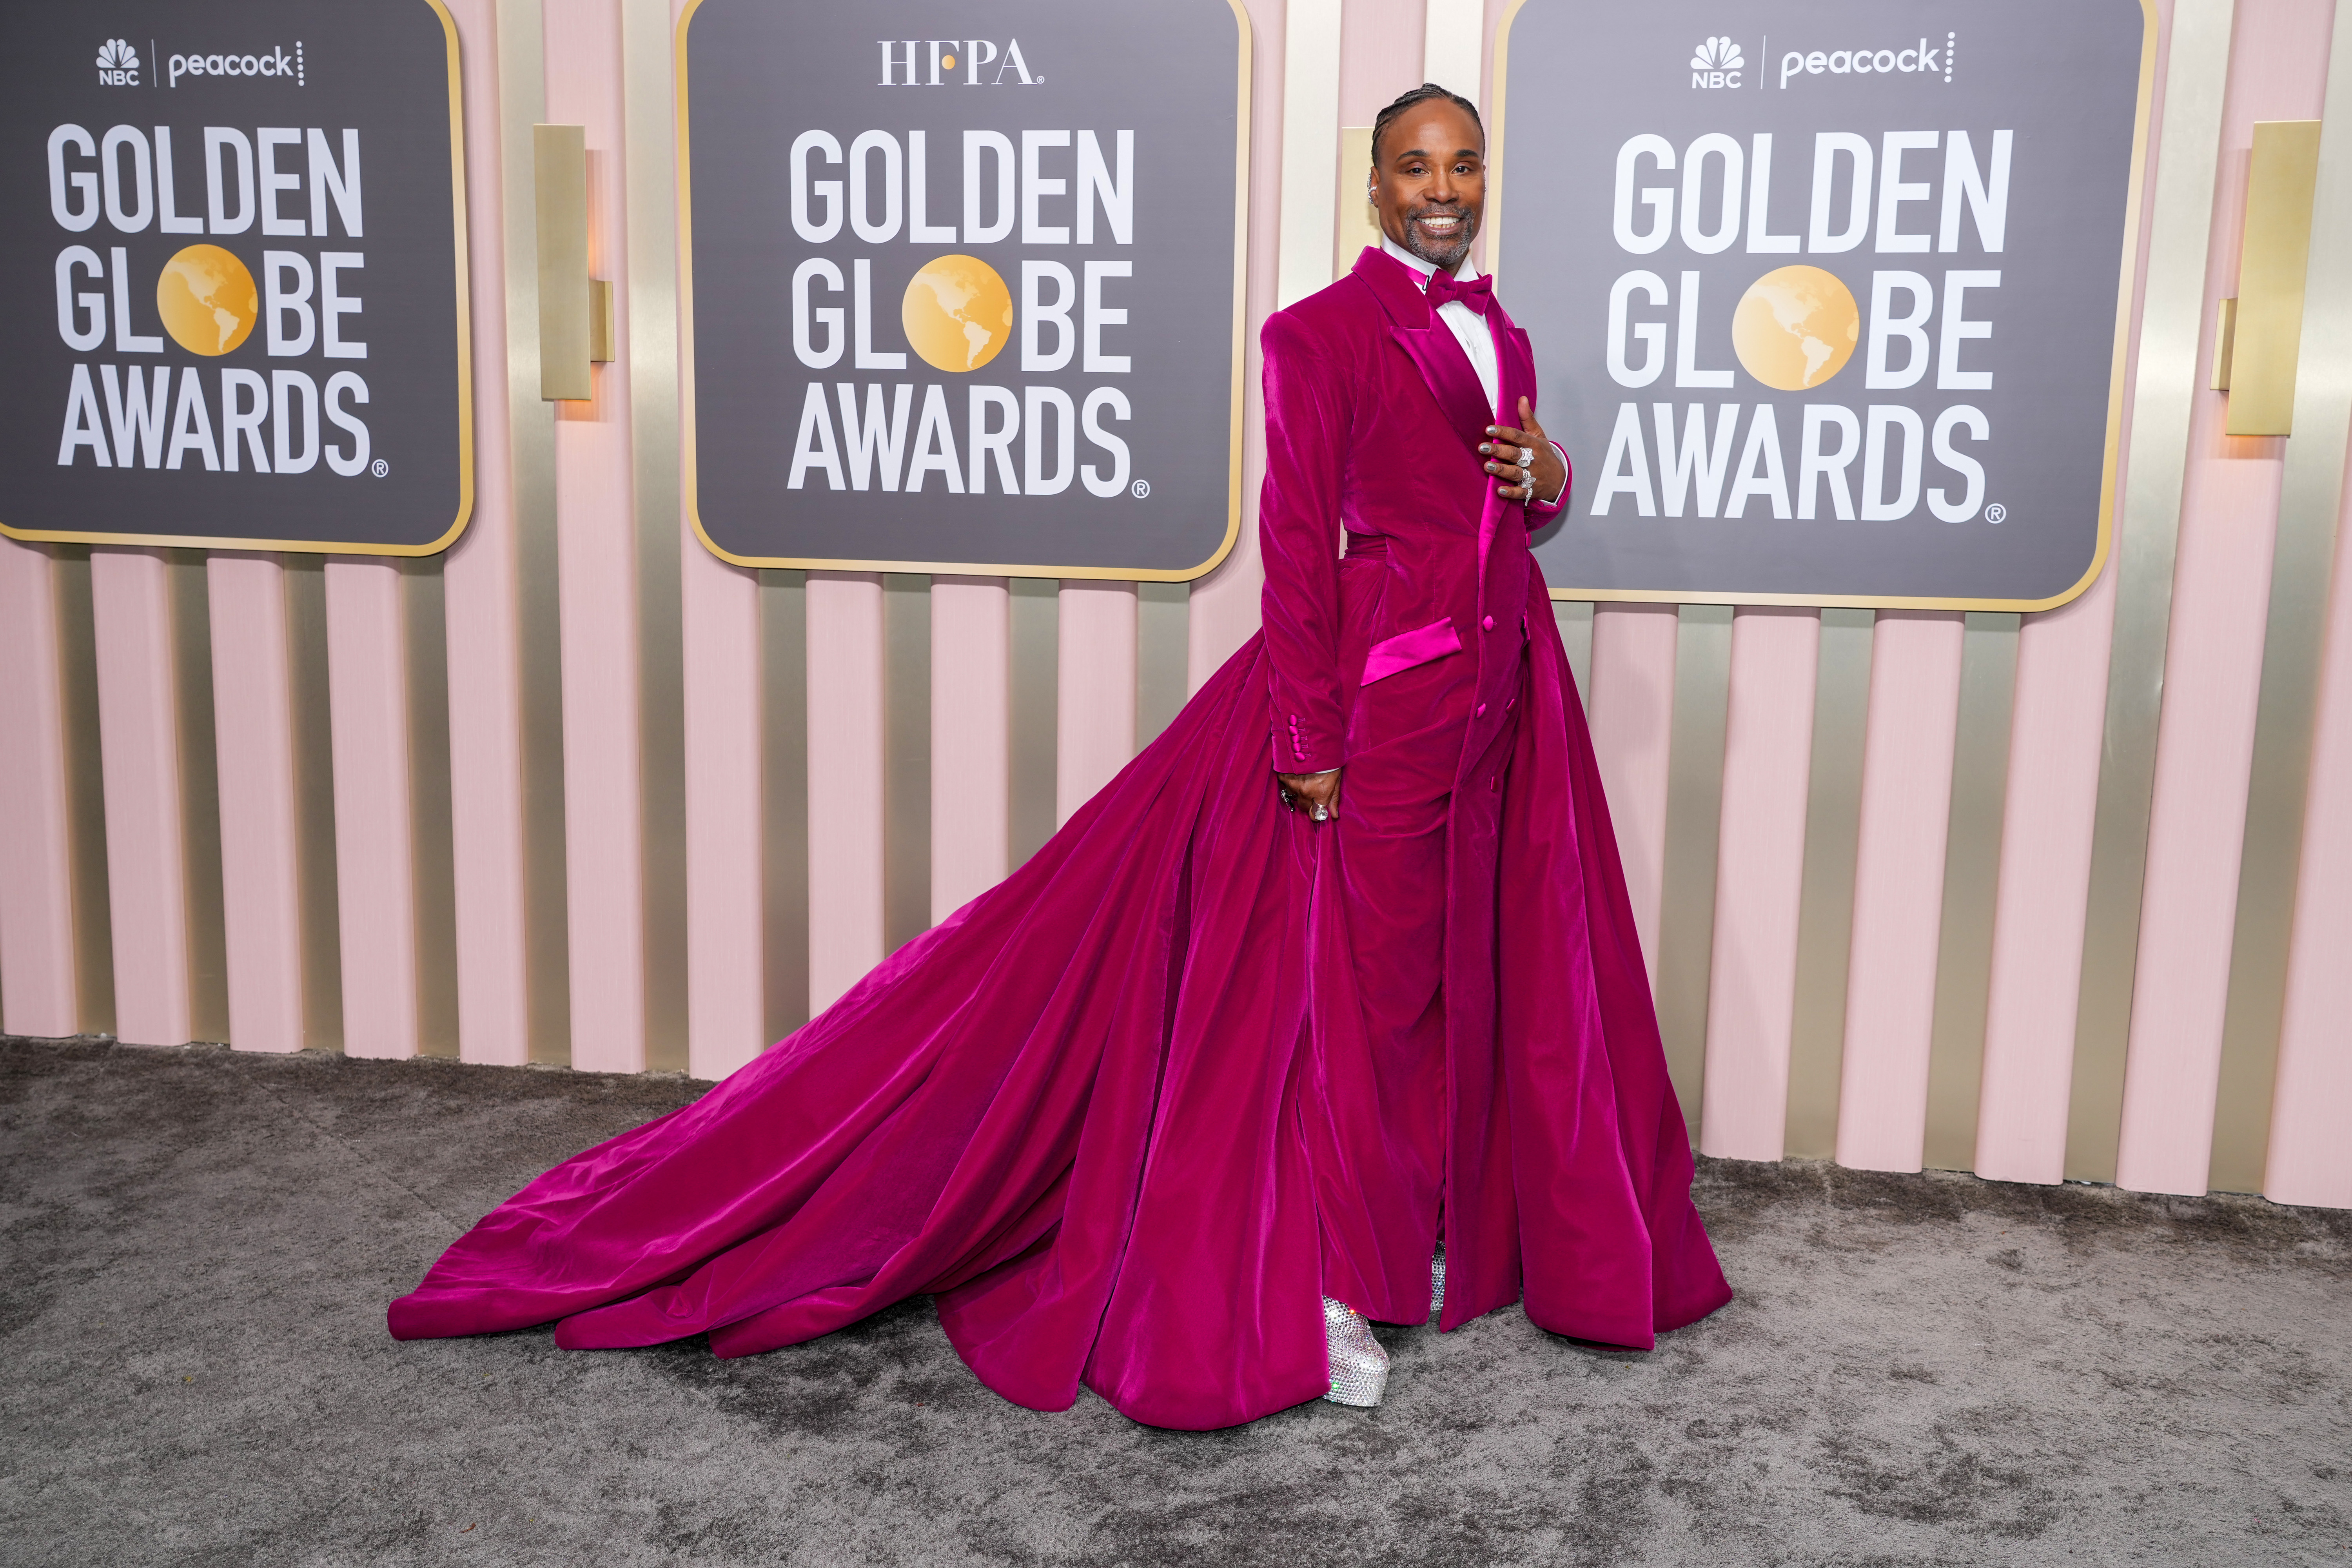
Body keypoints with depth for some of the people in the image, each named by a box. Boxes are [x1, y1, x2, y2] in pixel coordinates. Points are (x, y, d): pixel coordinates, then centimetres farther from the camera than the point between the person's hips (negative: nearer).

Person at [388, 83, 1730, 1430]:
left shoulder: (1505, 339, 15)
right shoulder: (1322, 332, -6)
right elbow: (1298, 543, -11)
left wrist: (1547, 481, 0)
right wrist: (1310, 742, -15)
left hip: (1507, 676, 7)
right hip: (1387, 682, -7)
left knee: (1479, 971, 12)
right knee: (1361, 976, -2)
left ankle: (1423, 1234, 29)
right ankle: (1329, 1286, 10)